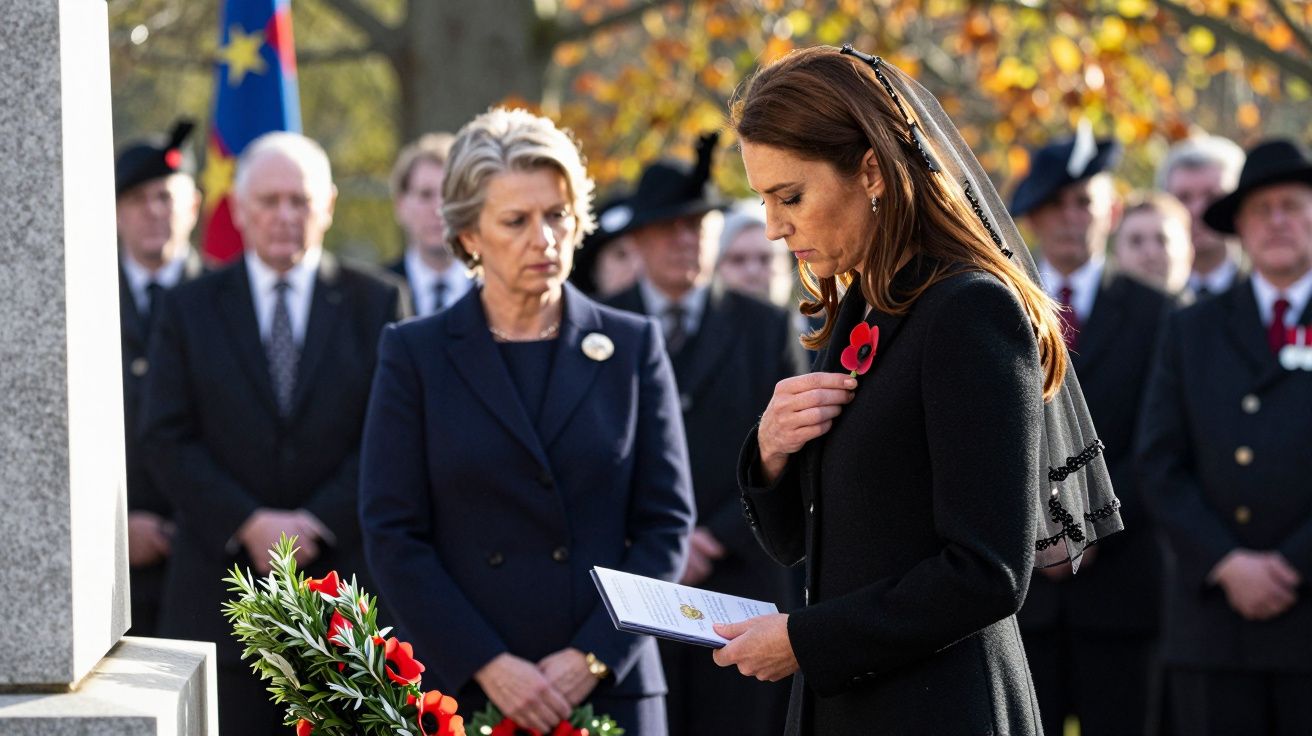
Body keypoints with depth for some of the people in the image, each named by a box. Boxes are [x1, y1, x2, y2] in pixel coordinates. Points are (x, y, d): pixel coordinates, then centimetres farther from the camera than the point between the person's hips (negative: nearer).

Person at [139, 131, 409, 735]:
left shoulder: (377, 304, 7)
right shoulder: (189, 309, 9)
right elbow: (165, 441, 2)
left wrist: (318, 523, -12)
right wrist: (249, 525, -11)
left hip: (345, 582, 0)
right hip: (224, 583, 0)